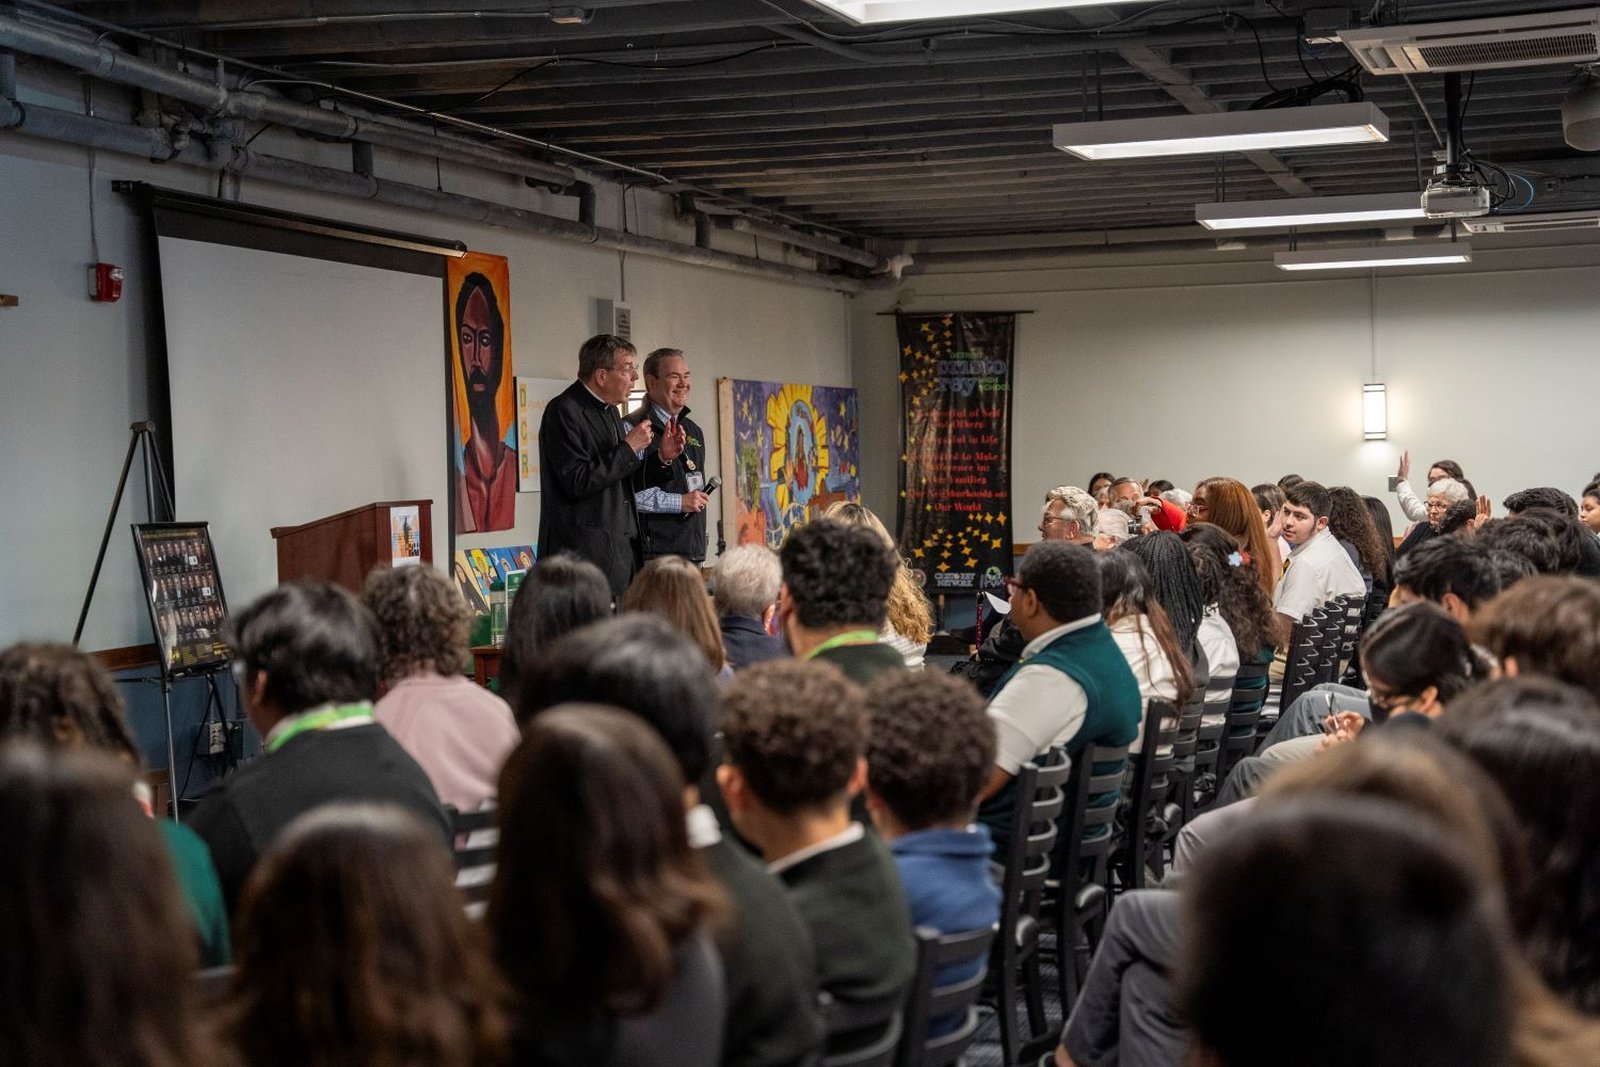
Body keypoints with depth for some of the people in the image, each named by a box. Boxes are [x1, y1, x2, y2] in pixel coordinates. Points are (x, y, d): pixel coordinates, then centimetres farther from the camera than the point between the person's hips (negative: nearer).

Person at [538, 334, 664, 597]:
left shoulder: (610, 410, 19)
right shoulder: (564, 411, -10)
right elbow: (577, 483, -19)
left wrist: (660, 457, 9)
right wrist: (628, 448, -13)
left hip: (622, 548, 9)